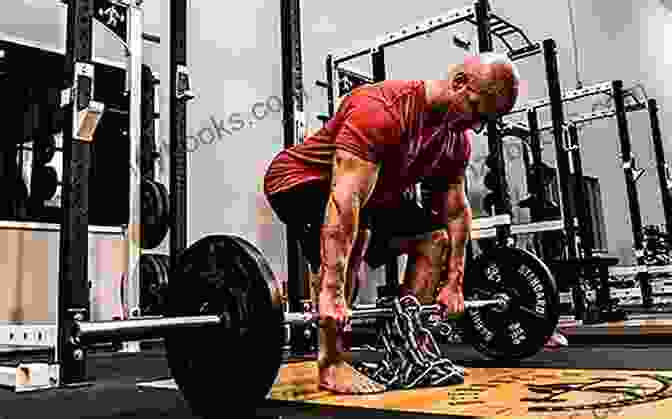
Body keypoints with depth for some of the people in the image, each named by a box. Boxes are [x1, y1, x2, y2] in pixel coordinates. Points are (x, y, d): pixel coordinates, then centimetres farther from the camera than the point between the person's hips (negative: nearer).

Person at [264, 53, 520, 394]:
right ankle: (332, 364, -23)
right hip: (300, 180, -8)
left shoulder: (457, 139, -6)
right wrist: (332, 291, -44)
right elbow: (345, 200, -41)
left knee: (434, 236, 3)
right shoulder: (382, 109, -33)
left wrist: (453, 283, 0)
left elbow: (455, 212, 2)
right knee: (353, 232, -36)